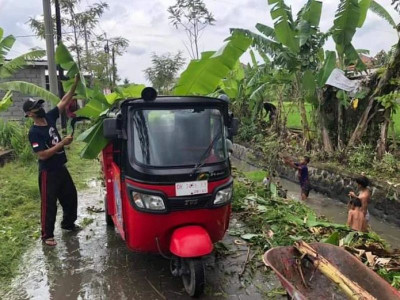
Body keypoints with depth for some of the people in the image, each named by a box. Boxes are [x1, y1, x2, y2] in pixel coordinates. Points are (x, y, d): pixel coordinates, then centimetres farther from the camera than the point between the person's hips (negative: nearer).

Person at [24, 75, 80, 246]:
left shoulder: (49, 118, 1)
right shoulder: (34, 132, -18)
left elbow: (64, 102, 4)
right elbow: (42, 155, -23)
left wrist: (75, 84, -3)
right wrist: (62, 144, -24)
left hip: (61, 168, 8)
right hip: (48, 172, -8)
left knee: (71, 196, 18)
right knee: (49, 204, 3)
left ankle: (68, 223, 38)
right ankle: (47, 235, 17)